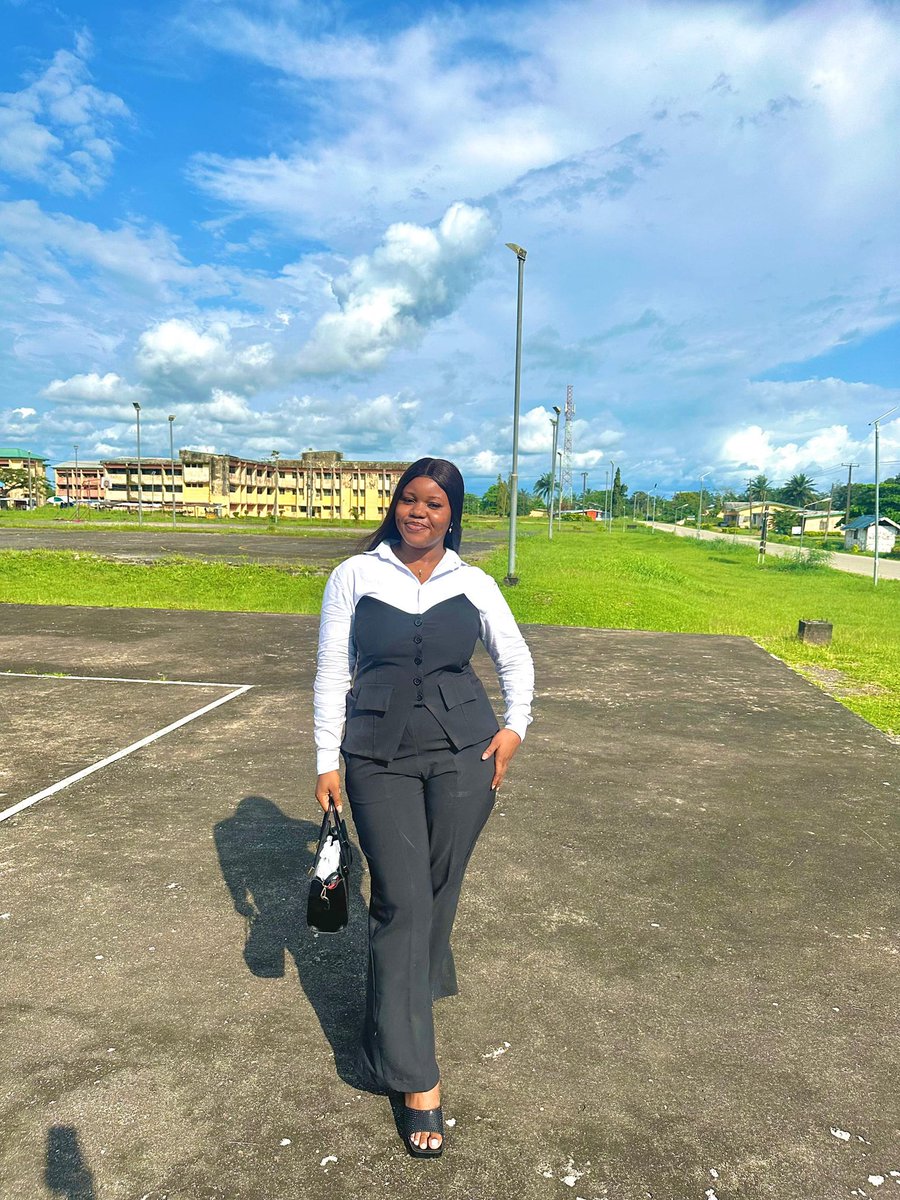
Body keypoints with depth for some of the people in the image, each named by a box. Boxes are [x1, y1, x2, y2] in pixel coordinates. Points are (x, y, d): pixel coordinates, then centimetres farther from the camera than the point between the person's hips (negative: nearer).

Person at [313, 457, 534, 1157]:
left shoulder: (474, 584, 5)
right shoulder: (355, 576, 1)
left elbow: (516, 658, 16)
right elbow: (333, 672, 2)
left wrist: (515, 726, 4)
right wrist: (327, 762, 1)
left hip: (464, 754, 2)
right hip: (379, 757, -1)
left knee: (437, 891, 10)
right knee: (401, 902, -3)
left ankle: (412, 988, 41)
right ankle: (418, 1080, 7)